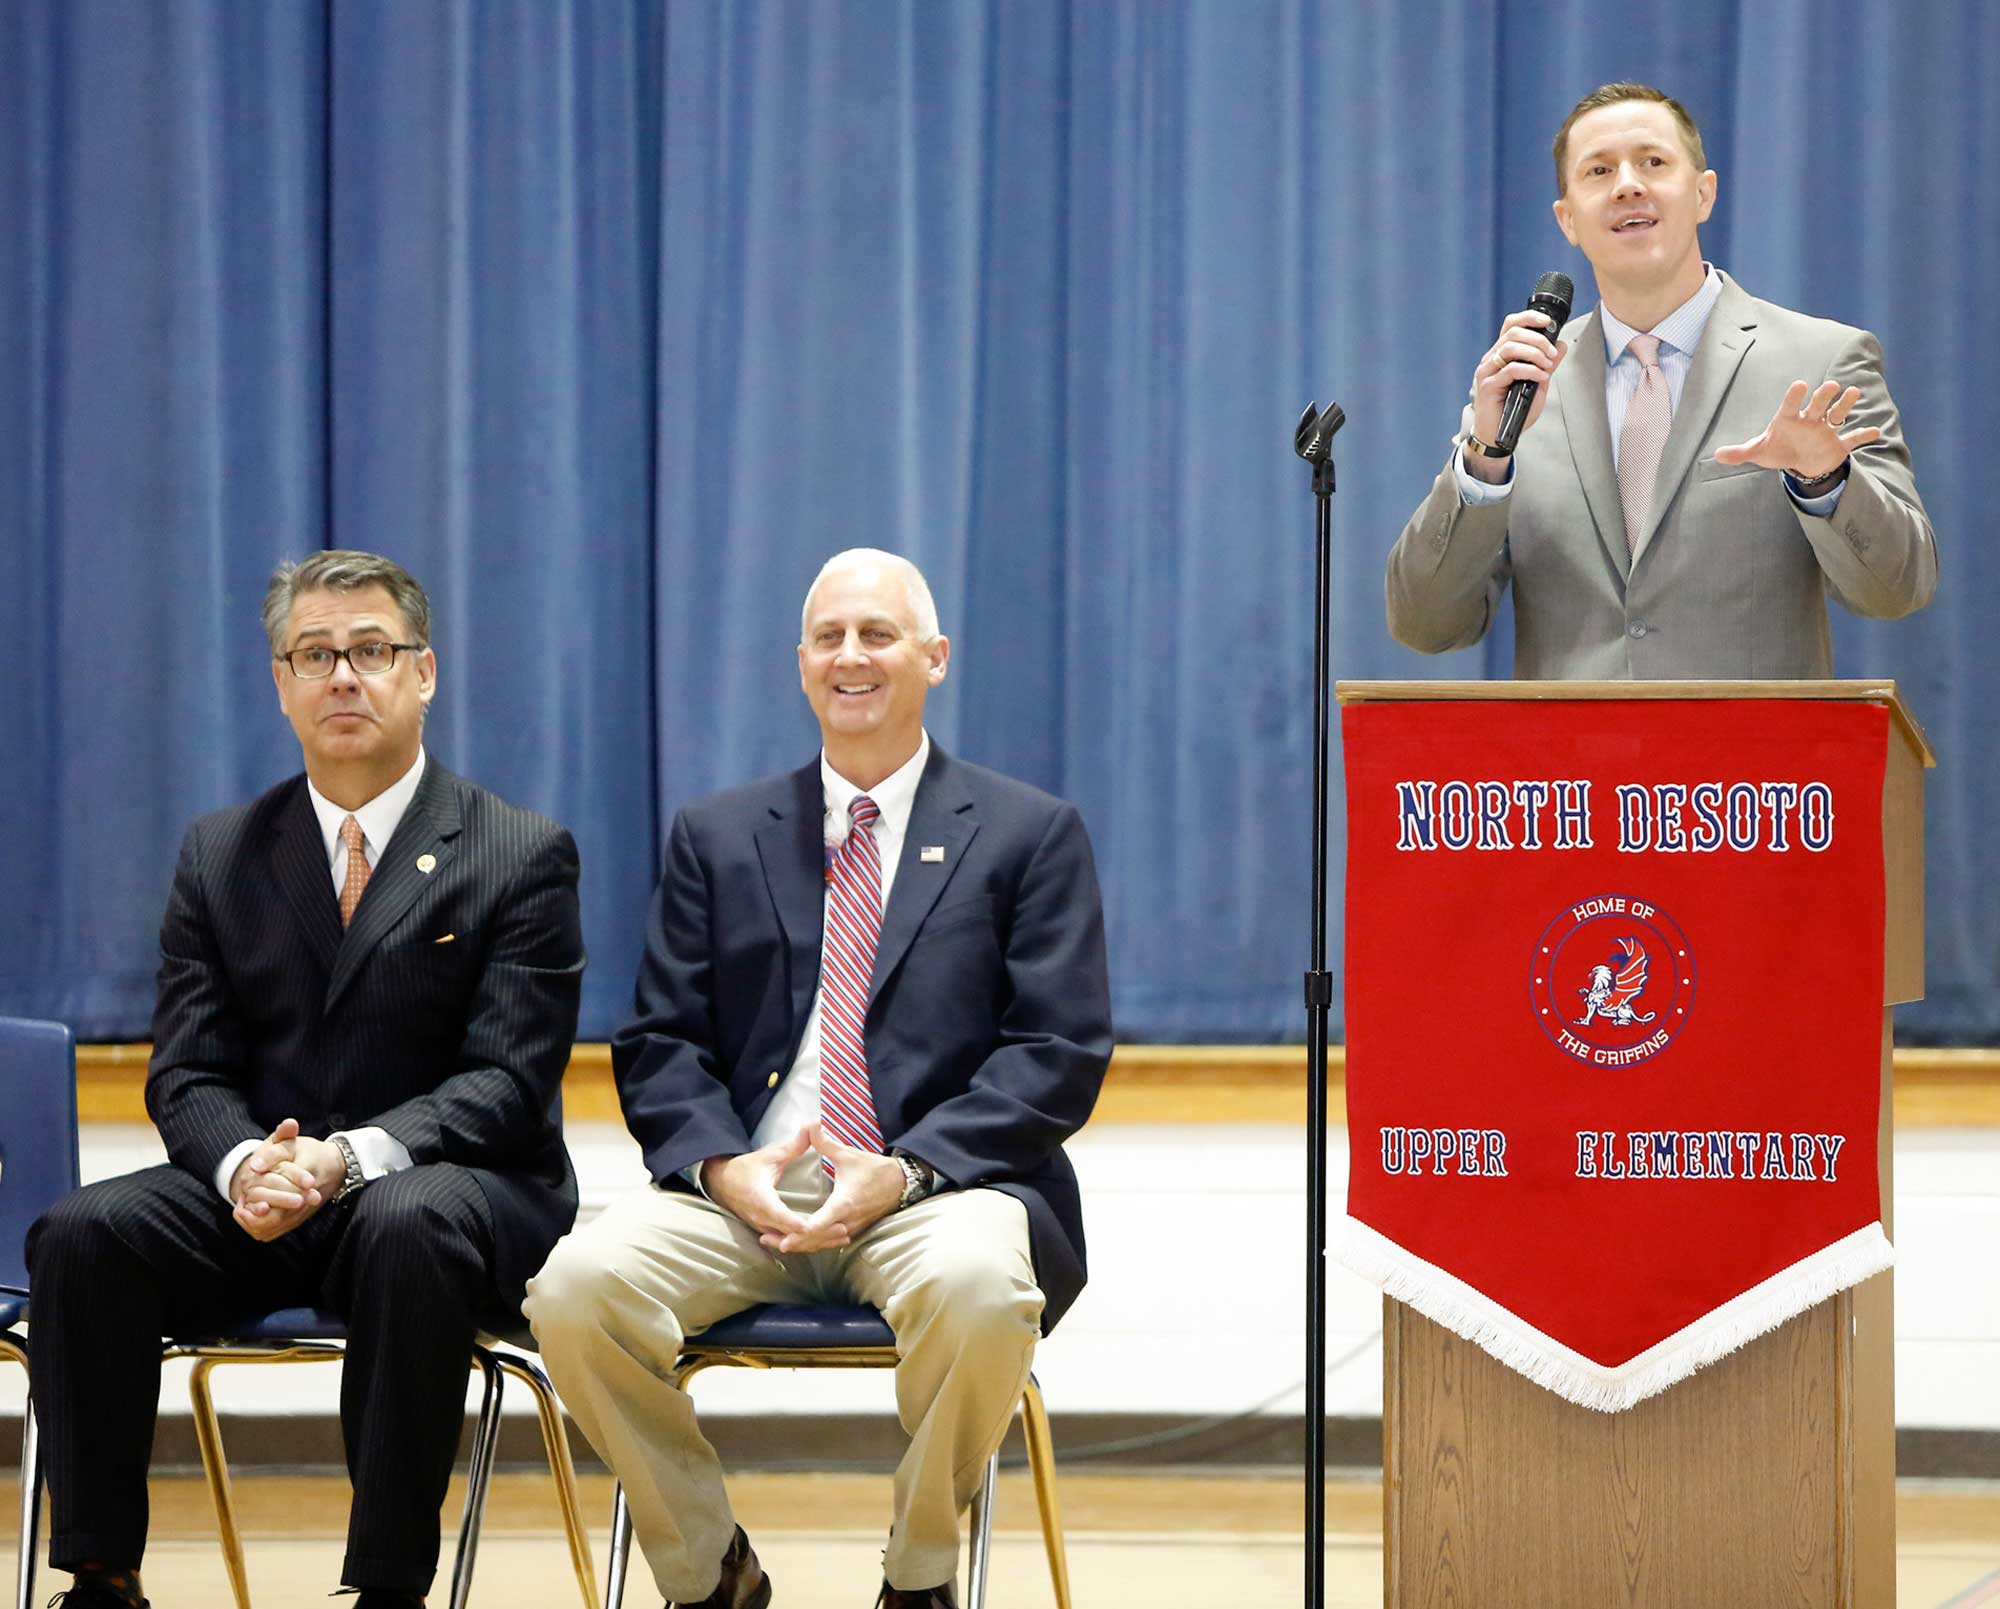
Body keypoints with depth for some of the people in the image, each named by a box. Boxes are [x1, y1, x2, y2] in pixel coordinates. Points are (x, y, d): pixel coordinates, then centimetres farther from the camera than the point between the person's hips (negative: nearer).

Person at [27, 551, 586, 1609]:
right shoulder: (220, 856, 13)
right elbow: (187, 1073, 6)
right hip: (256, 1199, 4)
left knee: (411, 1230, -39)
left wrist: (351, 1157, -25)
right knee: (82, 1235, -24)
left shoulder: (520, 856, 2)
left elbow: (507, 1080, -8)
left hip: (445, 1184, -3)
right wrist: (245, 1163, -19)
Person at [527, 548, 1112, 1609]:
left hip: (938, 1188, -2)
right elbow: (660, 1044, 12)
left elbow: (1060, 1054, 0)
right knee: (574, 1288, -26)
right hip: (746, 1191, 2)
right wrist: (725, 1165, -11)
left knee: (977, 1287, -38)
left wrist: (905, 1169, -14)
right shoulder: (717, 838, 19)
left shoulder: (1030, 835, 10)